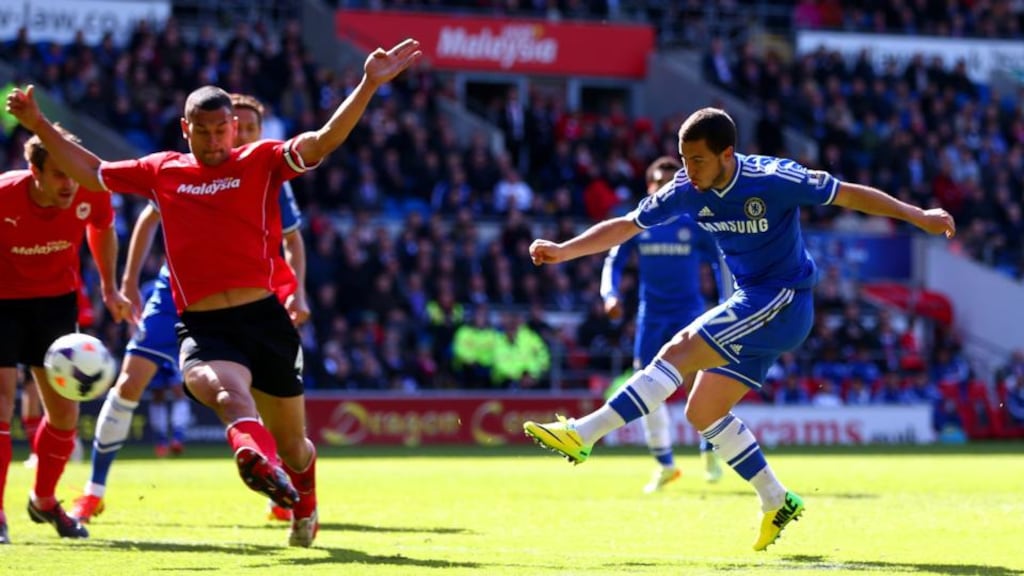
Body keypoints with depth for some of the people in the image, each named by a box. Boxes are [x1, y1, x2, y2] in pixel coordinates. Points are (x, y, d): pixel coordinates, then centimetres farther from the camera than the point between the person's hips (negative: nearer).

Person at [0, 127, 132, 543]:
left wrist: (109, 289, 9)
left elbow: (101, 229, 7)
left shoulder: (90, 193, -18)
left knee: (65, 413, 6)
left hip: (57, 299, 4)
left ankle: (44, 500, 30)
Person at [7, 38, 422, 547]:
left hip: (263, 318, 1)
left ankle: (304, 505, 45)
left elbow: (325, 140, -8)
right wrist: (39, 125, 23)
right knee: (226, 387, -37)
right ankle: (258, 462, -66)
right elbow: (90, 171, 27)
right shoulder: (161, 171, 14)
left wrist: (369, 84, -21)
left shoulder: (261, 161, 6)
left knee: (292, 443, 13)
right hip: (201, 328, 0)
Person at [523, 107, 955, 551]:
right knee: (703, 411, 5)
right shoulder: (687, 191, -3)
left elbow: (851, 195, -11)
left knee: (680, 351, -20)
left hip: (783, 300, -8)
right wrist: (563, 251, -5)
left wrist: (919, 217, -8)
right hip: (751, 305, 8)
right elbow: (626, 226, 5)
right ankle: (777, 503, 15)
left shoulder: (774, 180, -20)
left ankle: (583, 433, -25)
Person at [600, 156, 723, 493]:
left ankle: (709, 452, 9)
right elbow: (614, 262, 6)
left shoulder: (695, 223, 0)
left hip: (689, 310, -2)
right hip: (652, 315, 2)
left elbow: (720, 263, 7)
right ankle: (665, 465, 11)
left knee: (695, 382, -15)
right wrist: (610, 293, -12)